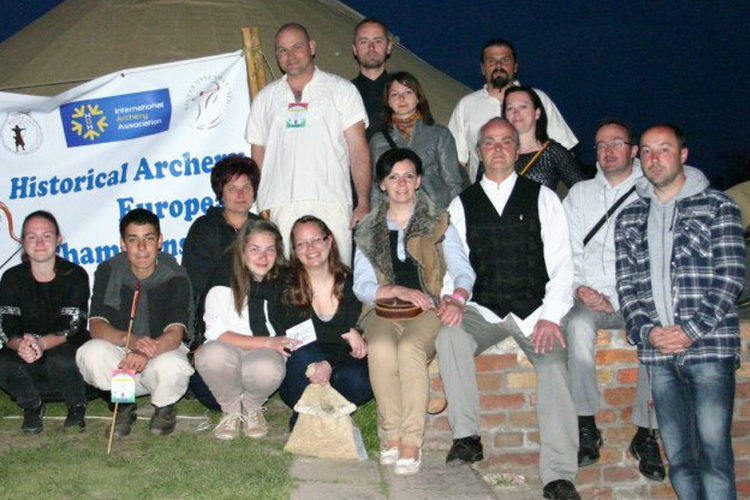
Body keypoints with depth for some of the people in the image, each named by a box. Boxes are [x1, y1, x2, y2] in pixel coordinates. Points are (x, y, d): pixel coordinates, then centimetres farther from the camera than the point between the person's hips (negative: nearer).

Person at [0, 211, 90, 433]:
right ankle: (32, 406, 3)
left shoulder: (75, 275, -8)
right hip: (27, 359, 3)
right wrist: (20, 345, -35)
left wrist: (42, 343, -39)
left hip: (68, 350, -2)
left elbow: (72, 326, -18)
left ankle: (77, 408, -4)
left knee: (60, 359, -37)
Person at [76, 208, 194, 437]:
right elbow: (96, 326, -13)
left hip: (162, 349, -1)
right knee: (90, 354, -31)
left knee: (172, 366, -37)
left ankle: (165, 407, 2)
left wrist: (146, 352, -45)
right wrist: (129, 340, -36)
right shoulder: (108, 271, -6)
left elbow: (175, 334, -22)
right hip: (119, 351, 2)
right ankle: (124, 406, -1)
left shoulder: (175, 276, -12)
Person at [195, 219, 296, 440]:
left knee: (266, 368, -37)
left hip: (267, 356, 1)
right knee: (212, 353, -37)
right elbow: (217, 335, -11)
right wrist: (268, 342, -18)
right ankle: (232, 409, -4)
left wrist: (283, 344, -14)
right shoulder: (222, 287, -3)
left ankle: (252, 407, 1)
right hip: (228, 357, 0)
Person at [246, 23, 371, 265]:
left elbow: (358, 150, 5)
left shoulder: (342, 90, 11)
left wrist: (363, 203, -6)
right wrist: (261, 208, 6)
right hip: (278, 207, 2)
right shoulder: (265, 98, 19)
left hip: (331, 203, -2)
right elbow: (258, 156, 18)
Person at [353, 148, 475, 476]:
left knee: (410, 348, -34)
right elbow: (361, 286, 7)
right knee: (381, 348, -33)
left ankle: (411, 443, -30)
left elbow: (463, 270, 5)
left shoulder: (438, 223, 14)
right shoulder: (368, 230, 16)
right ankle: (392, 437, -23)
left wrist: (457, 298, -17)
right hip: (383, 309, 1)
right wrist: (397, 291, -11)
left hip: (427, 309, -1)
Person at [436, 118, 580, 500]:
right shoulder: (461, 205, 13)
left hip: (535, 312, -1)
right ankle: (467, 437, -20)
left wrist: (550, 316, -11)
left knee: (554, 360, -29)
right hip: (483, 312, 1)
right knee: (449, 333, -30)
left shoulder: (542, 197, 9)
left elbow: (560, 264, 2)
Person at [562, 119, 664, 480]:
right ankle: (587, 428, -23)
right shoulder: (580, 194, 17)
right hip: (589, 297, 1)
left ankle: (645, 433, -19)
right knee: (578, 324, -32)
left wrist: (616, 300, -12)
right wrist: (578, 288, -8)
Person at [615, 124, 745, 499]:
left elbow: (730, 275, -3)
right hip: (657, 353, 3)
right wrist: (645, 331, -6)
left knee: (714, 452, -10)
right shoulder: (629, 218, 15)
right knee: (679, 459, 6)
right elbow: (627, 285, 11)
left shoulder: (717, 206, 5)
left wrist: (692, 331, -12)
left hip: (709, 346, -3)